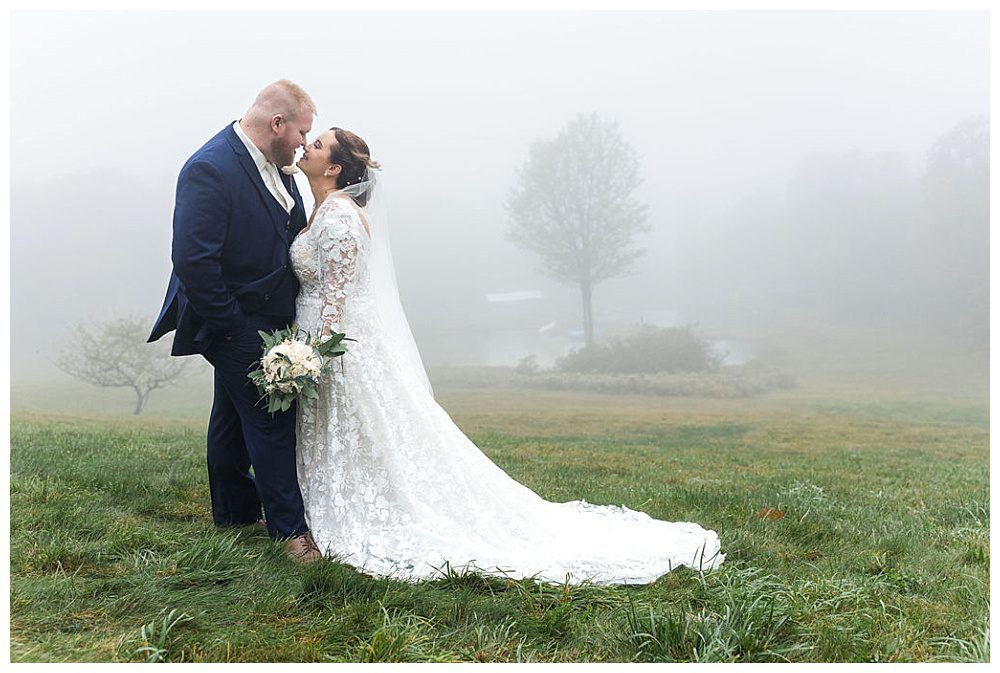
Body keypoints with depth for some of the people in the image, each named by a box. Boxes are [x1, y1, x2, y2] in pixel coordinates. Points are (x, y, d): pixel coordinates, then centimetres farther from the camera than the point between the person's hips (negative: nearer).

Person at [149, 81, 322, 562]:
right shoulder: (209, 170, -24)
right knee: (270, 420, -4)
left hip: (265, 320, 9)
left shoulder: (272, 163, 3)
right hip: (236, 325, -9)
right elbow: (192, 261, -28)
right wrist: (231, 326, -21)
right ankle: (289, 528, 10)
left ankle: (235, 512, 37)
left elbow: (291, 232, 12)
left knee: (234, 418, 21)